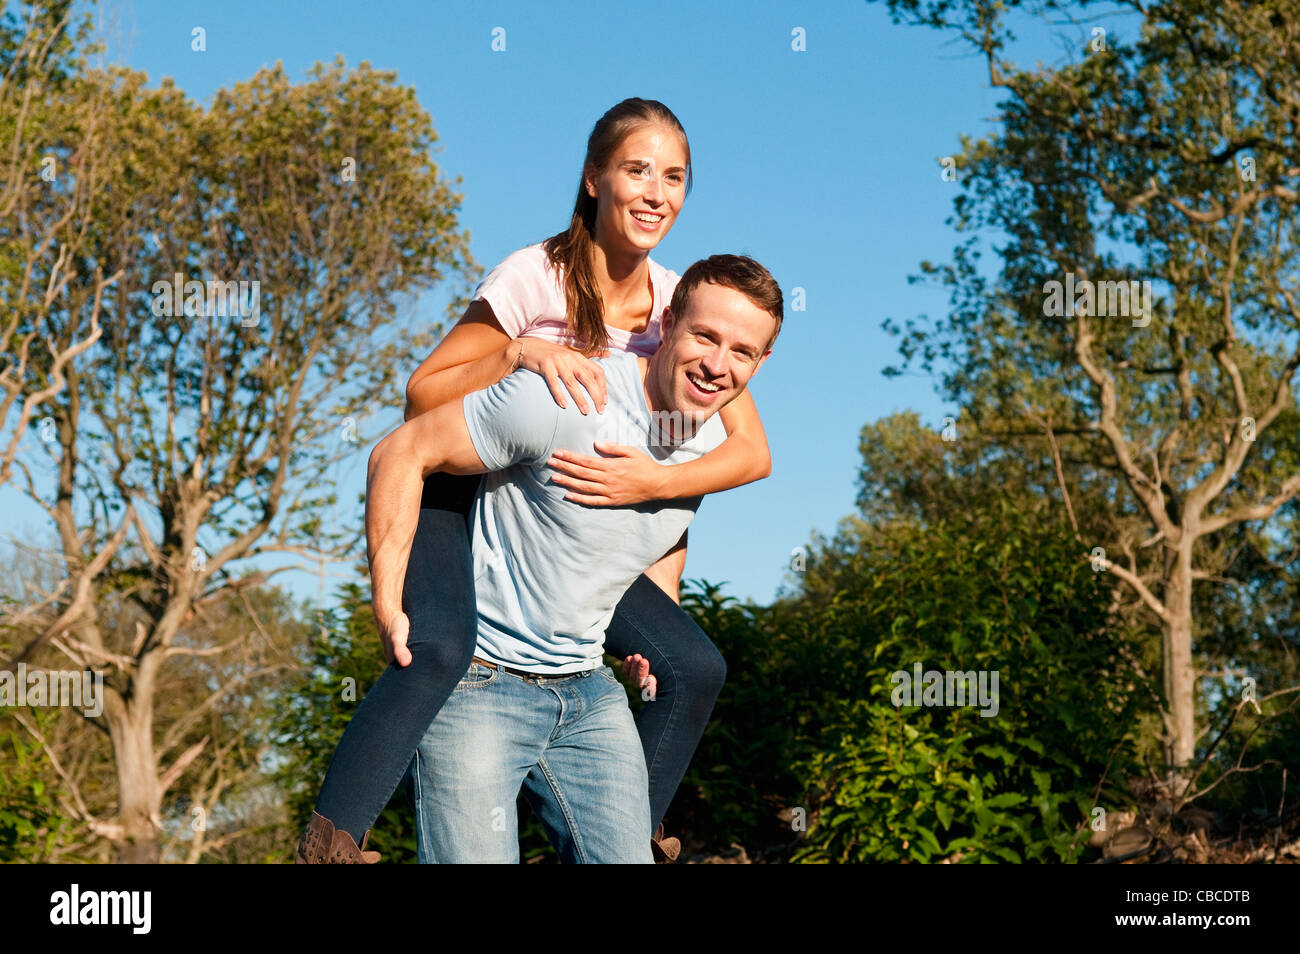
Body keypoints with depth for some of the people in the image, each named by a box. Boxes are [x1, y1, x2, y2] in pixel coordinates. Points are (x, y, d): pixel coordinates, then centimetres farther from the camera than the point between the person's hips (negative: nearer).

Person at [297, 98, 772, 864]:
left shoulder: (679, 305, -6)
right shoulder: (534, 278, -20)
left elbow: (753, 452, -11)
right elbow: (422, 400, -18)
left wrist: (653, 481, -26)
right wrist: (521, 351, -33)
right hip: (454, 499, -6)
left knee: (695, 668, -2)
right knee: (439, 651, -35)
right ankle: (328, 844, -29)